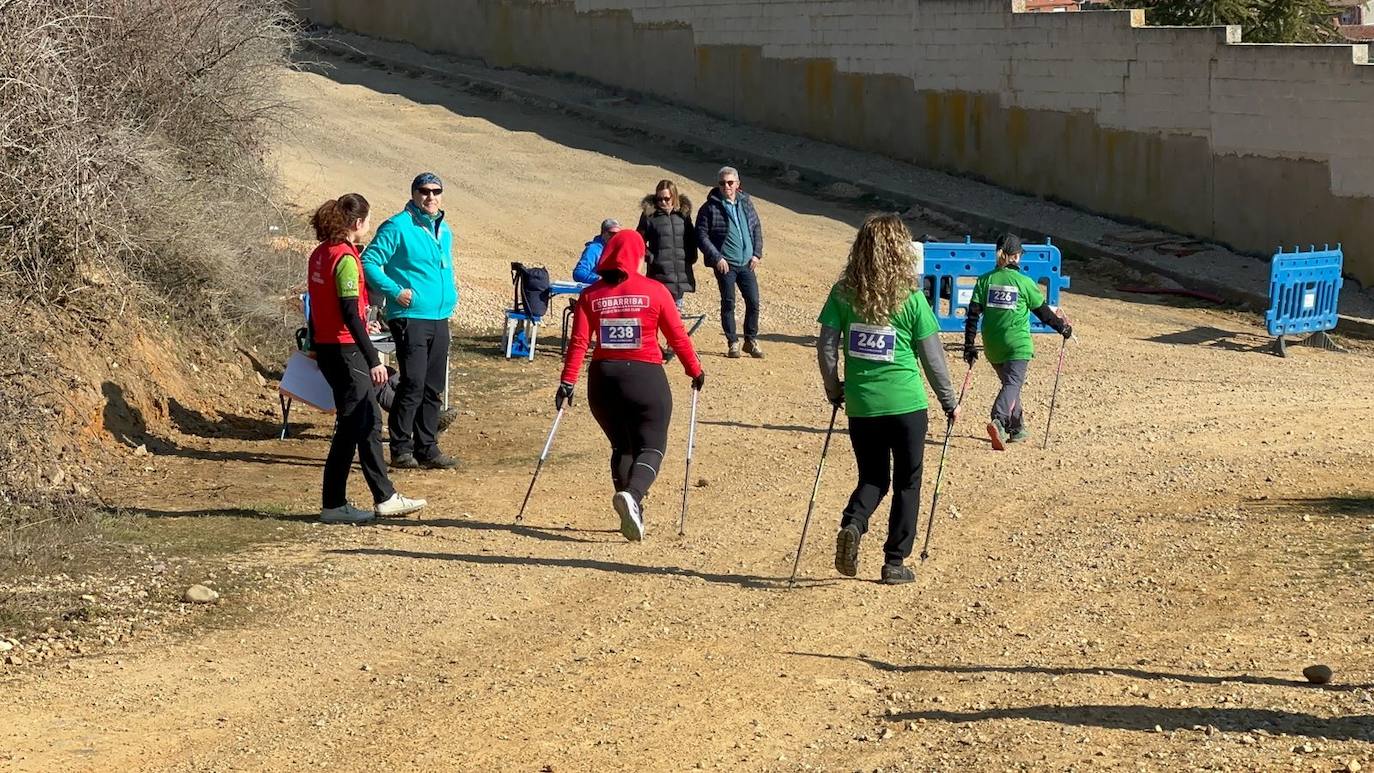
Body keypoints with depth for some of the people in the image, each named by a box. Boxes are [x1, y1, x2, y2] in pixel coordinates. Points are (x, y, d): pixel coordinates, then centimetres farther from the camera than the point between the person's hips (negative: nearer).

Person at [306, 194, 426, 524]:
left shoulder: (321, 254, 10)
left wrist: (315, 347, 23)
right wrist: (373, 360, -21)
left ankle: (385, 497, 18)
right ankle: (333, 505, 1)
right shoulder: (345, 258, -17)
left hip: (326, 347, 10)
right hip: (345, 349, -10)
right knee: (352, 425, -3)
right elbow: (350, 314, -21)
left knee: (368, 421, 14)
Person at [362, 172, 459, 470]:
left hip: (440, 319, 8)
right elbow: (370, 261, -11)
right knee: (413, 385, -11)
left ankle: (427, 448, 17)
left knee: (434, 388, 10)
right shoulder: (398, 228, -8)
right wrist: (394, 291, -17)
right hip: (410, 317, -8)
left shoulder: (444, 231, 17)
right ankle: (401, 448, -3)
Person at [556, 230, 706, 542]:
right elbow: (678, 337, -1)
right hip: (646, 378, -3)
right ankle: (632, 495, -25)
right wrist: (695, 370, 12)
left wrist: (567, 382, -3)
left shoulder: (591, 295, 2)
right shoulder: (654, 291, -4)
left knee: (622, 447, 19)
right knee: (651, 447, 4)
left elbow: (578, 341, -4)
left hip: (603, 381, 3)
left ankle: (631, 514, 15)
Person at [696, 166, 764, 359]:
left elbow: (756, 229, 16)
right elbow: (701, 235, -7)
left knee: (753, 302, 3)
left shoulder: (746, 203, 8)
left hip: (747, 263, 4)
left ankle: (751, 341, 17)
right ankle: (733, 343, 11)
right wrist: (716, 258, -13)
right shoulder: (710, 207, -6)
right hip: (725, 264, -4)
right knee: (728, 303, 2)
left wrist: (757, 254, 5)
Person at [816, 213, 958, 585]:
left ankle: (852, 524, -11)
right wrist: (949, 401, 10)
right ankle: (895, 562, 13)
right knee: (906, 483, 13)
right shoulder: (911, 298, -8)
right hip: (906, 404, -2)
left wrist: (834, 390, 15)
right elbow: (932, 357, -2)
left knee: (873, 478, 18)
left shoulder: (843, 293, -2)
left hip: (860, 405, 3)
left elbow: (826, 347, -1)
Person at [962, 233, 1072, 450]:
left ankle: (1016, 429, 28)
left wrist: (969, 346, 3)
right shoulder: (1024, 282, -7)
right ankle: (998, 421, -34)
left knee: (1010, 382, 21)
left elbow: (973, 314, -1)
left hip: (993, 346, 5)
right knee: (1013, 384, -9)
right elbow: (1043, 312, 3)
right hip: (1017, 344, -5)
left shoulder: (985, 280, 2)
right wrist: (1062, 327, 18)